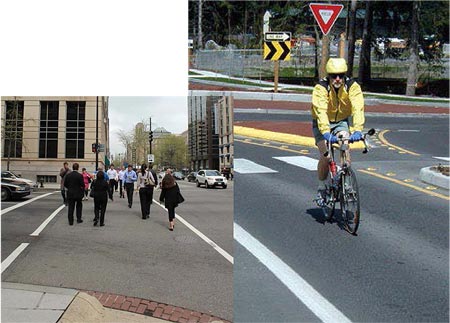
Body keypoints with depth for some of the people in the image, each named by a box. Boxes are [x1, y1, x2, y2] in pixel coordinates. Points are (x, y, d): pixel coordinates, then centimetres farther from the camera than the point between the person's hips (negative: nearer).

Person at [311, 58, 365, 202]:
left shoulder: (352, 86, -20)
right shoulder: (320, 88, -26)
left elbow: (358, 108, -32)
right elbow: (321, 111, -39)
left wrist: (357, 130, -48)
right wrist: (326, 133, -53)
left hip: (341, 122, 2)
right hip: (322, 124, -2)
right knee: (326, 156, -16)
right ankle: (321, 188, 5)